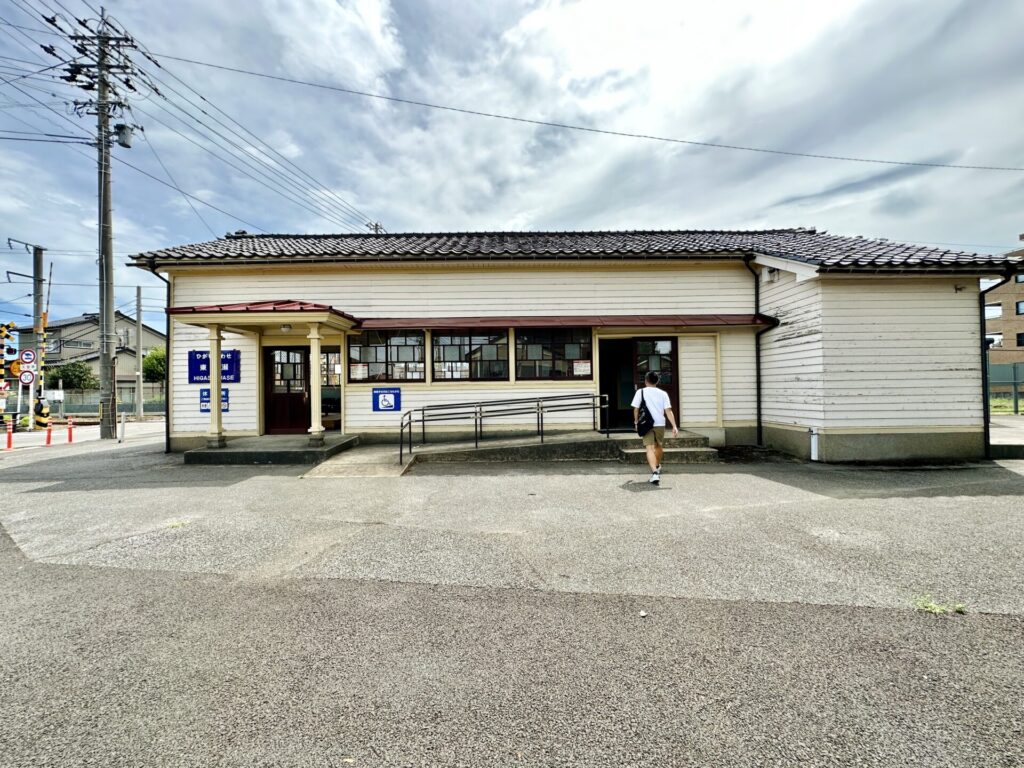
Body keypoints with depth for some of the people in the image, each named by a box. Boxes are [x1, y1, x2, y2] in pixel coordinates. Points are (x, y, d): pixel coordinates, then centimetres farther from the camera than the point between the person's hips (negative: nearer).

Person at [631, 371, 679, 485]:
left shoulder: (641, 392, 2)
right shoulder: (663, 393, 6)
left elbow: (636, 409, 1)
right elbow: (668, 411, -3)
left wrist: (636, 421, 17)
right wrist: (674, 426, -6)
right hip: (660, 424, 3)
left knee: (650, 448, -8)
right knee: (659, 446, 24)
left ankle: (655, 472, -26)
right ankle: (657, 466, 45)